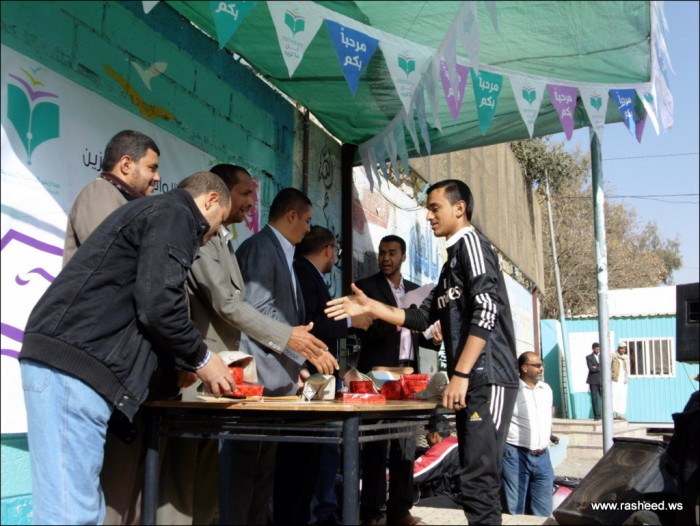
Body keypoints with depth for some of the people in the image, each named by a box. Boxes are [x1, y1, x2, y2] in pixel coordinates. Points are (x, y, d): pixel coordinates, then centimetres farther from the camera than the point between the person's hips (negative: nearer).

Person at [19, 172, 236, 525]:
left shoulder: (154, 213, 28)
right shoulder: (175, 215, -2)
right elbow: (157, 305, -15)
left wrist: (181, 365, 28)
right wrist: (200, 359, 0)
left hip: (67, 363, 10)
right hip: (72, 367, -10)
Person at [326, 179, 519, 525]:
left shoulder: (470, 242, -5)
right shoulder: (454, 259, 24)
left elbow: (486, 312, -17)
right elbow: (422, 317, 21)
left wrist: (460, 374, -19)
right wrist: (370, 306, 12)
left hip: (487, 378, -10)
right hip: (471, 380, 10)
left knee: (478, 478, -13)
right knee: (476, 476, 10)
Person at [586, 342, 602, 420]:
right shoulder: (589, 357, 3)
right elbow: (591, 368, -10)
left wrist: (596, 368, -7)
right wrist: (601, 369, -6)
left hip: (602, 381, 2)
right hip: (593, 381, -2)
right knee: (594, 398, -4)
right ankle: (597, 416, -1)